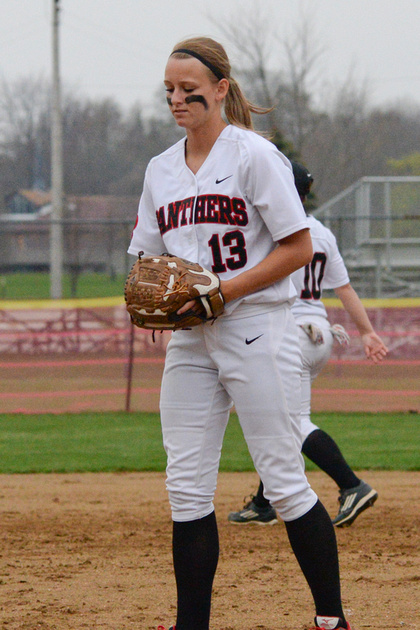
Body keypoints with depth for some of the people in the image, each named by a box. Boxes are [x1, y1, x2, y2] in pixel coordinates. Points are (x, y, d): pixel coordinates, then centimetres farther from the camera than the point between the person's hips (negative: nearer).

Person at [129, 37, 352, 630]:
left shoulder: (255, 155, -6)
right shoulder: (161, 170, 13)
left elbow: (298, 248, -9)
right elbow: (149, 258, 20)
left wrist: (222, 291, -17)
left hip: (255, 330, -6)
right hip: (189, 340, 6)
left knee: (283, 481, -6)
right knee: (186, 488, 1)